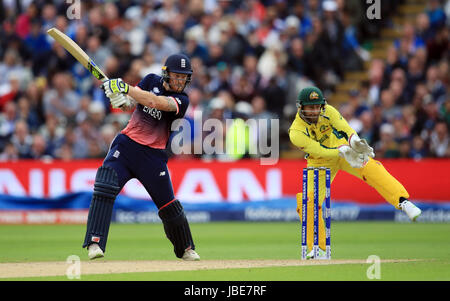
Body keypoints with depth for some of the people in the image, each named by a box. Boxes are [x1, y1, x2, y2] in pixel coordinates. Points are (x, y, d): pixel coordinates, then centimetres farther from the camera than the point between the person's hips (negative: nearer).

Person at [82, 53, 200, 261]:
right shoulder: (152, 81, 6)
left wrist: (125, 87, -32)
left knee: (168, 205, 5)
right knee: (104, 188, -20)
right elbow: (130, 104, -1)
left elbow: (156, 102, -25)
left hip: (153, 155, -1)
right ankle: (95, 243, -24)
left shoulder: (181, 100, -7)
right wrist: (122, 99, -26)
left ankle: (186, 249, 30)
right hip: (126, 145, 2)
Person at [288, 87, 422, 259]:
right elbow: (319, 150, -35)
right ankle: (318, 249, 2)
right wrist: (343, 152, -50)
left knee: (370, 167, -27)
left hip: (342, 147, 1)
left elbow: (345, 128, -28)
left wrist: (355, 143, -50)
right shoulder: (296, 133, -27)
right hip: (320, 162, -1)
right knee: (308, 202, -12)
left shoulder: (327, 111, -18)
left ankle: (403, 202, -35)